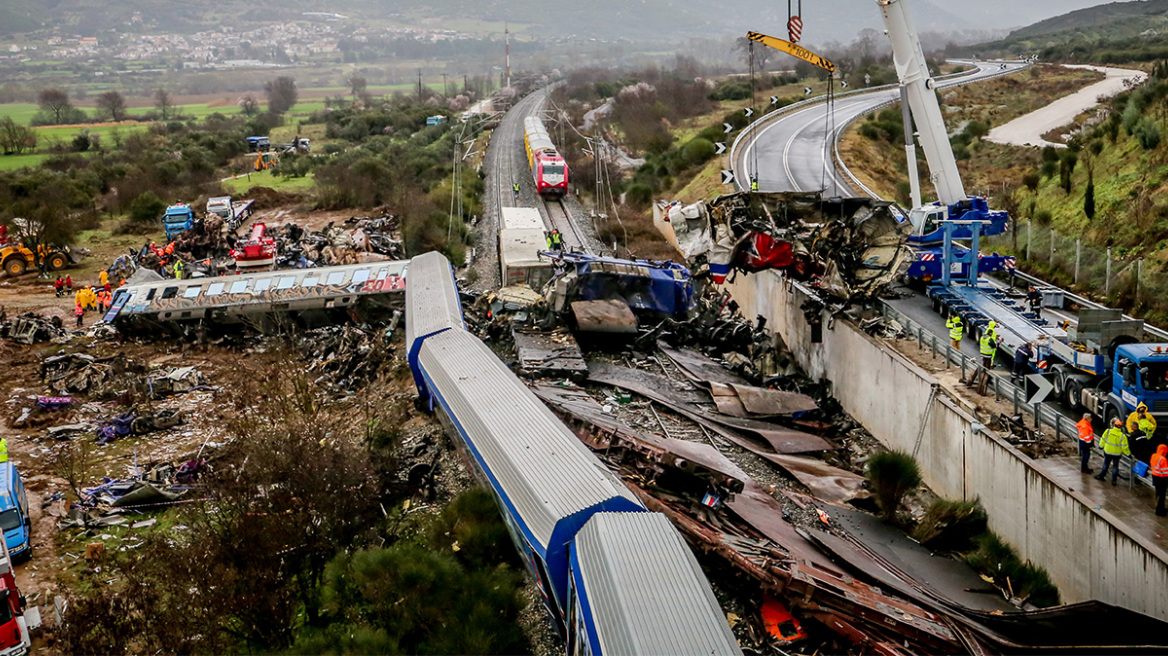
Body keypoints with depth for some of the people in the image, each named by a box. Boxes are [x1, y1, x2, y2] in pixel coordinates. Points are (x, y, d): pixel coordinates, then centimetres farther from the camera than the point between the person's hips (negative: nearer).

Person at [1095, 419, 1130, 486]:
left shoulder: (1108, 431, -13)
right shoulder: (1122, 436, -15)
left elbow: (1103, 440, -1)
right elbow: (1124, 447, -11)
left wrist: (1101, 445, 16)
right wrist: (1128, 453, 3)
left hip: (1107, 451, 1)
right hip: (1117, 454, -1)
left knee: (1106, 465, 18)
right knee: (1115, 466, 12)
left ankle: (1101, 476, 26)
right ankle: (1114, 480, 14)